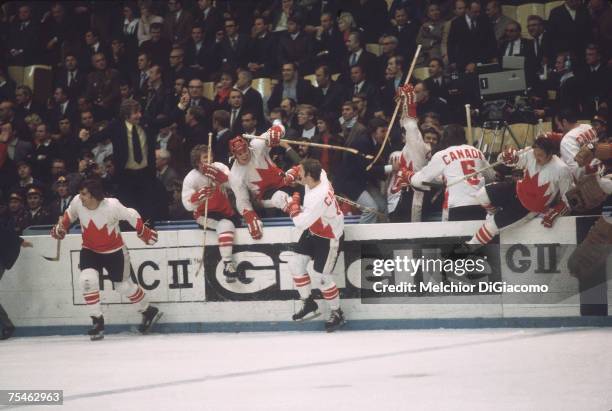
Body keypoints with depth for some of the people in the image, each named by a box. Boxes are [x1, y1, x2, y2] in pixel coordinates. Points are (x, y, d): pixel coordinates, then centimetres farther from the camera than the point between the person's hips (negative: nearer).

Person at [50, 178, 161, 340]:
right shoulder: (77, 202, -18)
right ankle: (97, 321, -8)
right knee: (87, 280, -21)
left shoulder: (112, 205, -29)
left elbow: (131, 215, -14)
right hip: (90, 250, 3)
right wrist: (61, 227, -6)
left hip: (114, 251, -3)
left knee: (123, 286, 9)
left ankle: (149, 311, 35)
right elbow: (70, 214, 6)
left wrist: (144, 233, -6)